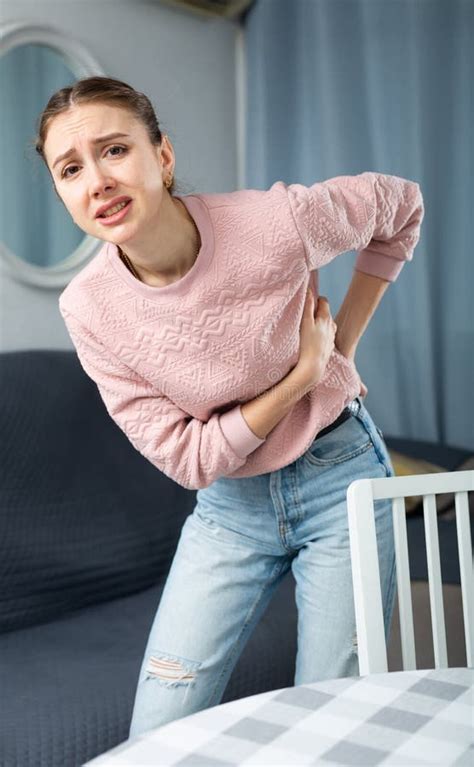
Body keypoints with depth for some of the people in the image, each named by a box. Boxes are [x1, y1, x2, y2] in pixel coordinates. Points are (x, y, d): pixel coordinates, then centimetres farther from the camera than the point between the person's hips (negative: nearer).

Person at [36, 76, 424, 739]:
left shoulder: (277, 222, -22)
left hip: (340, 477, -1)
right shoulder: (90, 309, -15)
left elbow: (401, 204, 0)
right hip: (230, 507, 2)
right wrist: (303, 374, -19)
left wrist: (344, 341, -2)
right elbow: (185, 457, -13)